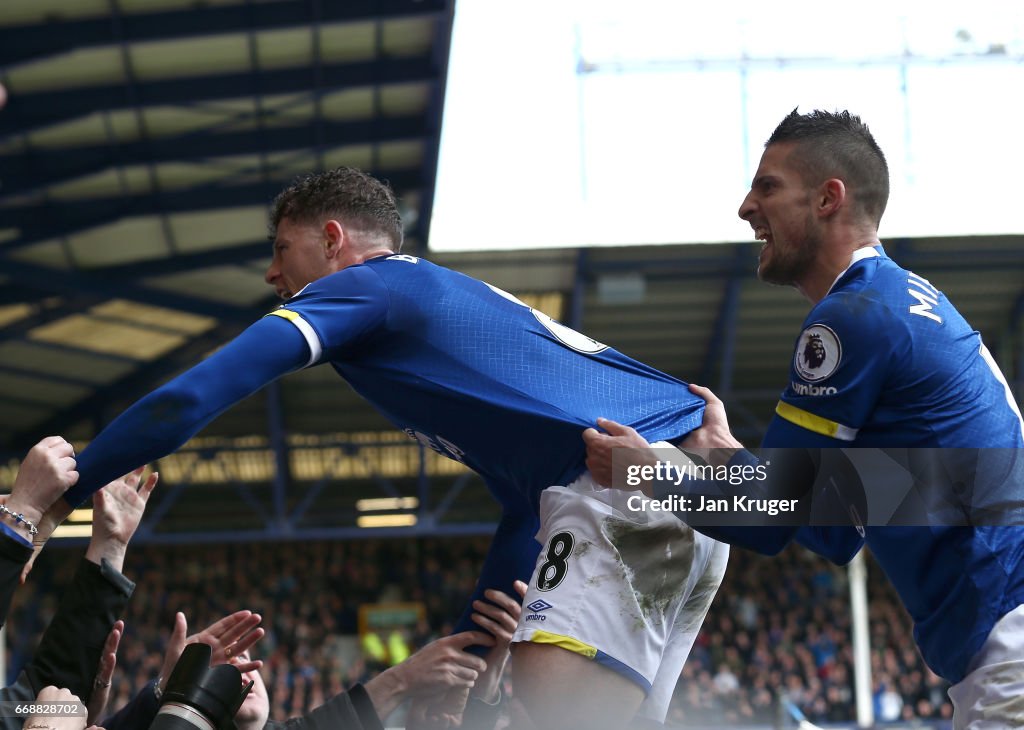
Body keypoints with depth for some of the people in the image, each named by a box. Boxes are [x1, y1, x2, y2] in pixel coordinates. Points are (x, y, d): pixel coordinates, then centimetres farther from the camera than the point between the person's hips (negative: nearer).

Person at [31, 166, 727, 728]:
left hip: (629, 478, -10)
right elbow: (529, 503, 35)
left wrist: (53, 497, 7)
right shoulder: (467, 300, 33)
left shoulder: (360, 285, 6)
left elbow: (185, 403, -3)